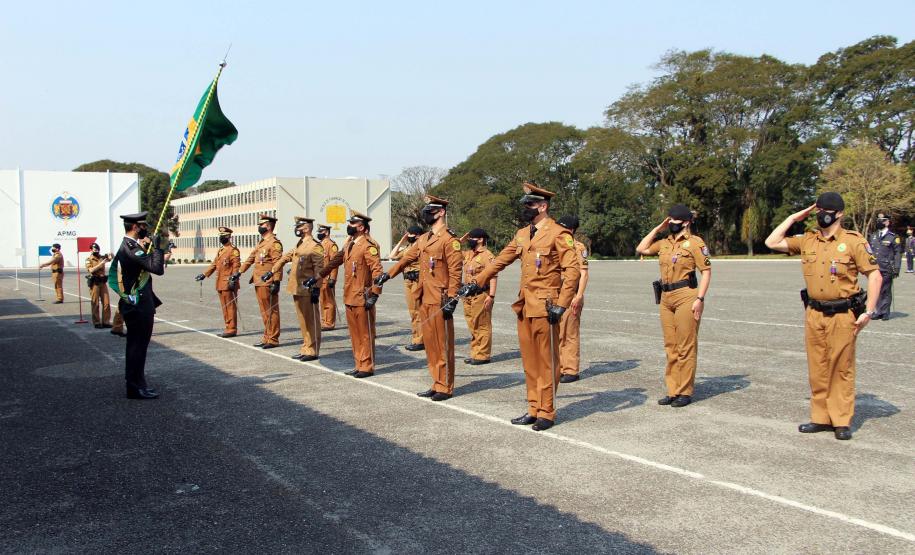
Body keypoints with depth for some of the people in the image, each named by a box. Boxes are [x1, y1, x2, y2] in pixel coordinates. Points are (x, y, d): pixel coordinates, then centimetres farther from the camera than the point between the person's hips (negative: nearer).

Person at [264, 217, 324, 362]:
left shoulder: (314, 246, -11)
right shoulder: (299, 245, 16)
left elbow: (319, 269, -16)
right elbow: (285, 258, 25)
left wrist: (316, 289, -20)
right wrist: (271, 272, 25)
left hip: (308, 290, -9)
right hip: (297, 289, 9)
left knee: (311, 321, -1)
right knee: (303, 321, 13)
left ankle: (313, 351, 5)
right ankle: (306, 349, 21)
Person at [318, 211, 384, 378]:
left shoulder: (368, 245, -14)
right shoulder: (349, 243, 13)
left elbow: (378, 271, -20)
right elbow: (335, 261, 24)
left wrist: (373, 295, -22)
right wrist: (319, 276, 25)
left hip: (362, 299, -8)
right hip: (349, 297, 8)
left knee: (365, 334, 2)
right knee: (354, 334, 14)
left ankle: (367, 367, 10)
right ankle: (359, 365, 23)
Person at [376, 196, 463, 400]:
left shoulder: (449, 239, -10)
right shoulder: (423, 239, 16)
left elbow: (455, 272, -14)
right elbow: (407, 258, 27)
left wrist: (452, 299, -19)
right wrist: (388, 274, 26)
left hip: (439, 301, -8)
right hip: (424, 299, 8)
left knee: (442, 344, -1)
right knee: (430, 343, 11)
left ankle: (445, 387, 7)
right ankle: (437, 383, 20)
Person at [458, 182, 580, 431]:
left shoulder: (558, 233, -8)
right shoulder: (522, 234, 14)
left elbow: (572, 270, -13)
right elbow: (500, 260, 19)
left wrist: (561, 305, -18)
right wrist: (476, 282, 13)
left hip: (545, 307, -7)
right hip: (525, 306, 7)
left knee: (546, 361, 1)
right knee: (529, 360, 11)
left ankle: (546, 413, 9)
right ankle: (534, 409, 20)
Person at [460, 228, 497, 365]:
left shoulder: (487, 255, -11)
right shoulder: (468, 254, 14)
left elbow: (493, 276, -18)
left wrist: (491, 295, -24)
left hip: (481, 295, -9)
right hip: (468, 296, 9)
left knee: (482, 326, -3)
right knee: (472, 326, 13)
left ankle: (483, 355, 2)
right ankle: (475, 353, 21)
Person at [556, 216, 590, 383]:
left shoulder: (578, 247, -7)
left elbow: (584, 274, -13)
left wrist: (579, 296, -21)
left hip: (570, 296, -8)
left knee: (570, 335, -3)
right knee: (557, 334, 11)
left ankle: (571, 371, 3)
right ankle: (559, 368, 19)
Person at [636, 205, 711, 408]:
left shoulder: (694, 242, -5)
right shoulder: (664, 243, 15)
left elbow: (706, 271, -8)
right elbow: (641, 249, 21)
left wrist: (700, 299, -16)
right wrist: (657, 228, 14)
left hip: (686, 296, -7)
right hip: (666, 298, 7)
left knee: (686, 347, -2)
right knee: (670, 346, 11)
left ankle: (685, 392, 5)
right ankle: (672, 390, 18)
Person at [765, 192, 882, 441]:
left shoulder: (854, 241, -6)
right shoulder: (807, 241, 8)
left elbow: (874, 275, -6)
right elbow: (772, 243, 10)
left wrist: (869, 311, -11)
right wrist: (793, 218, 8)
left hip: (842, 315, -5)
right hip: (814, 314, 5)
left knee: (842, 369, 2)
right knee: (817, 369, 10)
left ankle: (842, 421, 11)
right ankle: (820, 418, 19)